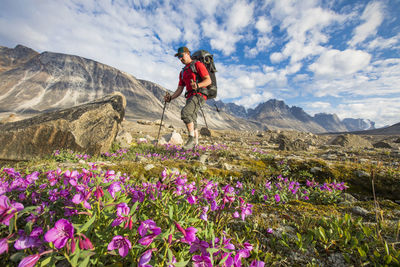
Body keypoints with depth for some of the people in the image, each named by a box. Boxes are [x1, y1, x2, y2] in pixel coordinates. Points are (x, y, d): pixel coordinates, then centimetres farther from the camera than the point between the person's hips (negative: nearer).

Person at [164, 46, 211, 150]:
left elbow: (208, 80, -9)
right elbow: (179, 89, 19)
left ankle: (192, 138, -19)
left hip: (199, 95, -8)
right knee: (192, 122, 3)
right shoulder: (183, 72, 25)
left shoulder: (197, 64, 3)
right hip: (190, 97, 8)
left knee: (185, 112, -28)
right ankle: (195, 145, 9)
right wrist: (170, 97, 2)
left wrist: (197, 85, -28)